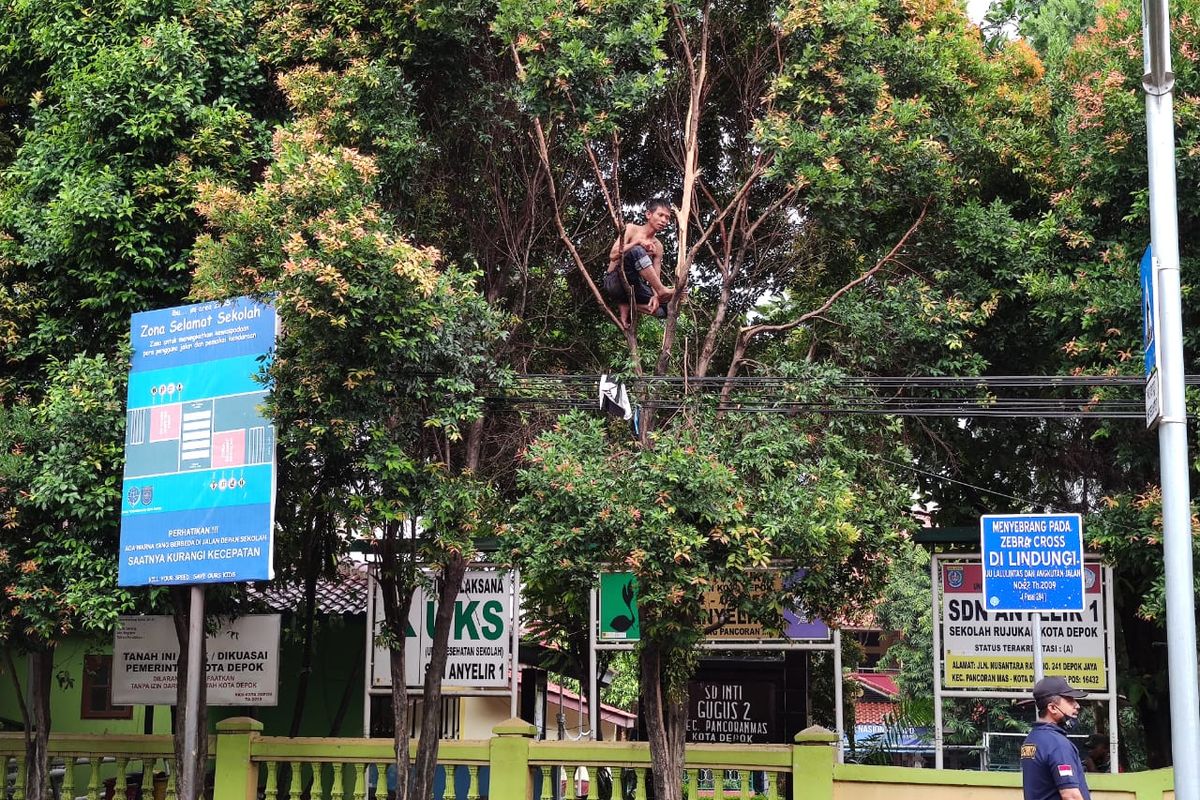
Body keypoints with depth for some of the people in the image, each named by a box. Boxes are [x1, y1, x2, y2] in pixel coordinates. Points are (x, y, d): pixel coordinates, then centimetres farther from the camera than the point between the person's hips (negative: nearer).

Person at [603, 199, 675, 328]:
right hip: (614, 282, -5)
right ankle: (662, 290, -32)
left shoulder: (658, 246, 13)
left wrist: (656, 296, -17)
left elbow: (656, 278, 4)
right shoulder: (631, 230, 1)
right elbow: (613, 256, -13)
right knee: (637, 251, -32)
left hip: (633, 287, 5)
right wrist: (638, 242, -22)